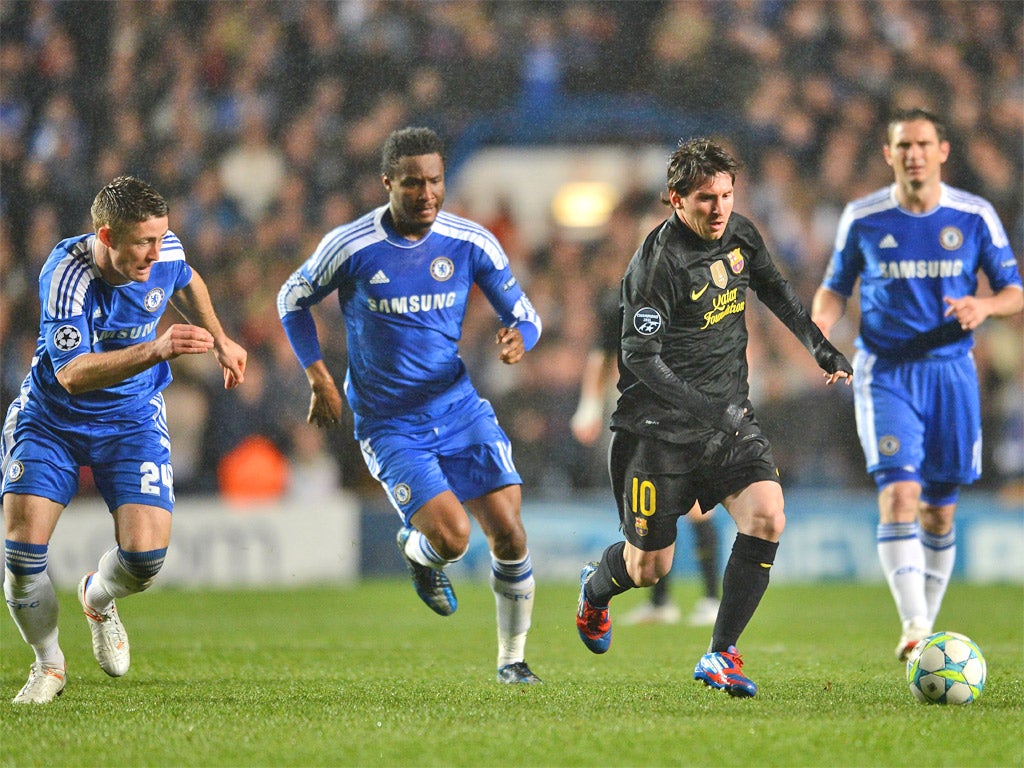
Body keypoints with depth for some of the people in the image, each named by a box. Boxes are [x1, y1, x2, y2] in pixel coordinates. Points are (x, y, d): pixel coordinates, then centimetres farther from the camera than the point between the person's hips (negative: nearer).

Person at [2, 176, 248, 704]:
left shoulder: (165, 253, -13)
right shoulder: (65, 275, -28)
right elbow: (72, 374, -38)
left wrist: (219, 340, 10)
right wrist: (157, 349, -48)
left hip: (132, 422, 3)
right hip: (52, 420, -3)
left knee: (145, 554, -15)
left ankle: (98, 599, 24)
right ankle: (48, 664, 10)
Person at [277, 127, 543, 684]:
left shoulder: (471, 243, -4)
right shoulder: (350, 246, -11)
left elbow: (523, 315, 4)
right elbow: (292, 300, 6)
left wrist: (518, 338, -20)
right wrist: (319, 378, -2)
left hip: (459, 407, 3)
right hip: (388, 424, -3)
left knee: (508, 534, -7)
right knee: (450, 537, -19)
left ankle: (512, 658, 13)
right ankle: (416, 553, 19)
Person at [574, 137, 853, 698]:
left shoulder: (741, 236, 3)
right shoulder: (657, 264, -20)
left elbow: (774, 290, 24)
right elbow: (639, 356, -22)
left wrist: (820, 347, 15)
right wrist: (705, 409, -30)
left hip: (730, 419, 6)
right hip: (659, 428, -6)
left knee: (767, 517, -18)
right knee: (650, 567, 2)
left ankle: (720, 656, -9)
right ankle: (595, 589, 41)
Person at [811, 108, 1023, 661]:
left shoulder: (975, 216, 1)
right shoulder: (862, 218, 0)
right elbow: (836, 287, 12)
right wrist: (821, 321, -10)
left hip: (950, 370, 2)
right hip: (885, 372, -2)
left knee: (939, 511, 7)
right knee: (898, 493, -19)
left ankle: (929, 623, 24)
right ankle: (914, 627, -26)